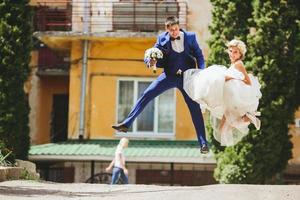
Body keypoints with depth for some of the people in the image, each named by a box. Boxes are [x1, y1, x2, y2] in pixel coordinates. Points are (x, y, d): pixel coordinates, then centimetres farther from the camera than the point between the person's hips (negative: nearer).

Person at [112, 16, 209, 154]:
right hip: (169, 75, 1)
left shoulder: (190, 36, -3)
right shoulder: (162, 39, -1)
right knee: (146, 95, -10)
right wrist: (151, 61, -27)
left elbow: (199, 55, 2)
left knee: (195, 109, -3)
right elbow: (151, 56, -3)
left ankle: (203, 144, 2)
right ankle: (126, 124, -7)